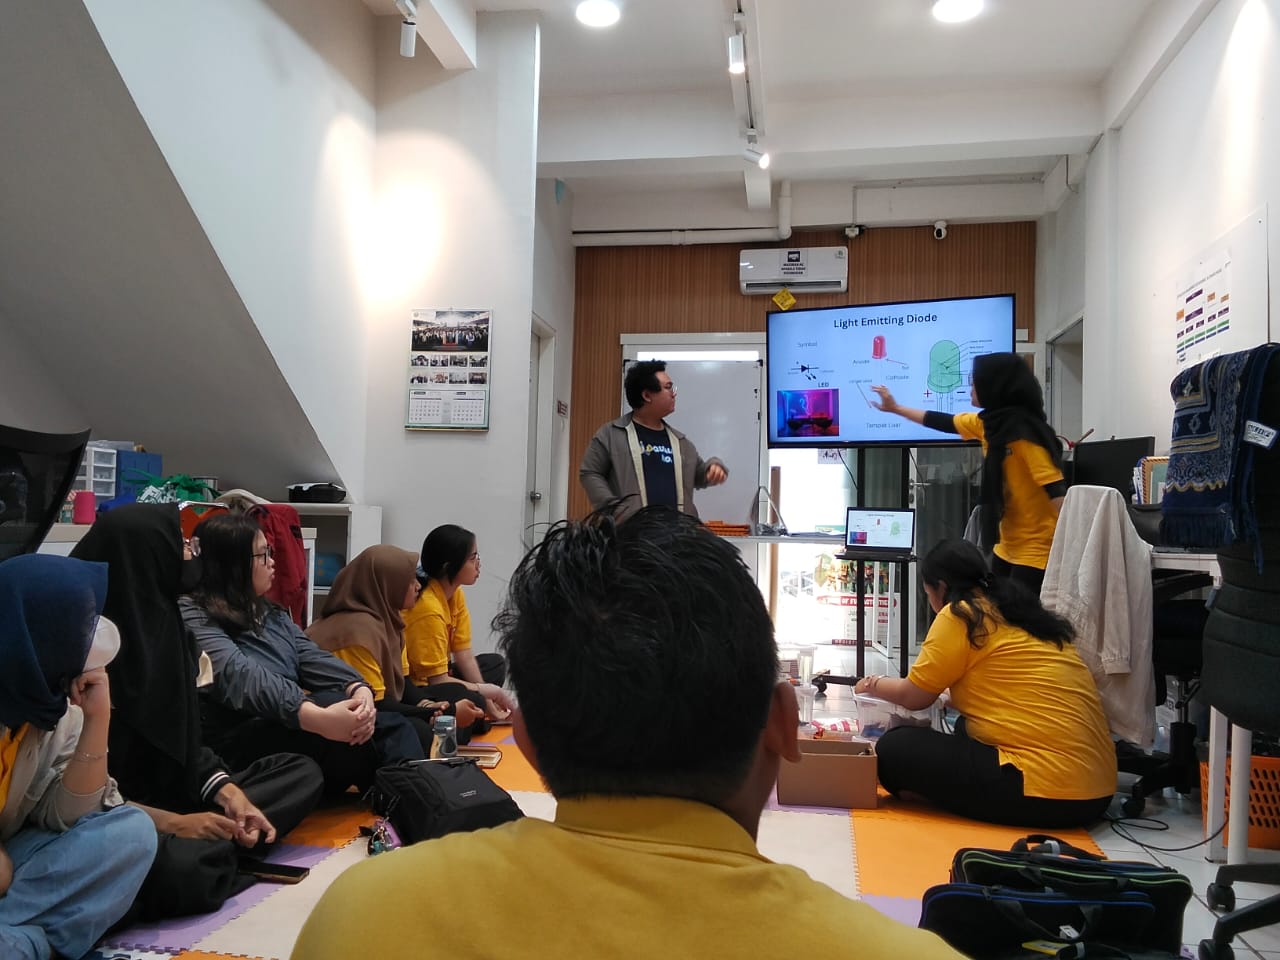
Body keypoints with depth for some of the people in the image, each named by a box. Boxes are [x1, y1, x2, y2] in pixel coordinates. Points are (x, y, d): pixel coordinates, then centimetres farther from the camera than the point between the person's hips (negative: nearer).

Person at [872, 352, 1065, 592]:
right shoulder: (987, 423, 6)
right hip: (1007, 547, 9)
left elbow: (1057, 491, -24)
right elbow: (943, 422, 21)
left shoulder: (1023, 432, -20)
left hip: (1036, 550, -9)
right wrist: (895, 408, 29)